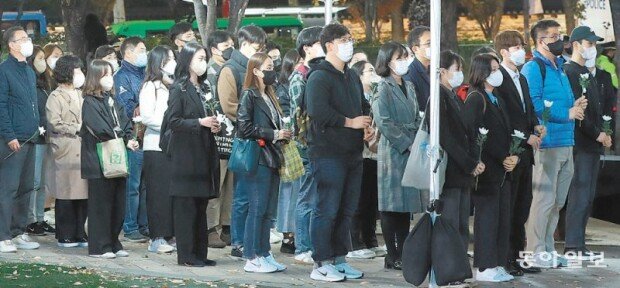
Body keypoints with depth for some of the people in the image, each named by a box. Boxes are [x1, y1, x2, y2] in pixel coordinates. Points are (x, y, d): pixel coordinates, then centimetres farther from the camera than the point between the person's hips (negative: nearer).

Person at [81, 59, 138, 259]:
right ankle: (99, 247, 1)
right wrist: (122, 139, -11)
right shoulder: (90, 102, -8)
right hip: (99, 161, -8)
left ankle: (113, 244, 18)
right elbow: (100, 129, -17)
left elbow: (124, 123, 10)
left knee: (118, 203, 10)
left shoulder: (112, 101, 17)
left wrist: (129, 139, -9)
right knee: (100, 204, -4)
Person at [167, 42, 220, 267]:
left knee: (201, 206, 9)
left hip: (204, 154, 8)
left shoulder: (203, 88, 16)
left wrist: (214, 125, 5)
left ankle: (200, 253, 13)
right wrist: (200, 123, -18)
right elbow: (173, 121, -13)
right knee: (185, 206, -5)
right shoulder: (179, 89, -7)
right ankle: (186, 255, -2)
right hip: (185, 154, -8)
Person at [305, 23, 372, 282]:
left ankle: (338, 260, 20)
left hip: (352, 153, 9)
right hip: (328, 152, -9)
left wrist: (367, 125, 7)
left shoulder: (351, 77, 18)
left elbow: (363, 106, 29)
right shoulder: (319, 77, -11)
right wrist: (351, 122, -17)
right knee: (327, 210, -6)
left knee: (347, 210, 12)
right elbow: (318, 112, -23)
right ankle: (321, 264, -2)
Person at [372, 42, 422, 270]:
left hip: (411, 151, 7)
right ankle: (392, 256, 0)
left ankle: (404, 253, 13)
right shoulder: (384, 88, -7)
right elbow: (384, 122, -15)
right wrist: (407, 143, -15)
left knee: (406, 204, 9)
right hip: (392, 152, -7)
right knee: (392, 205, -3)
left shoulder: (409, 87, 16)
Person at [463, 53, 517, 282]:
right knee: (487, 218, -6)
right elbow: (477, 136, -17)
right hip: (486, 170, -9)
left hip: (502, 170, 9)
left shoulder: (497, 101, 19)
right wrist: (503, 159, -15)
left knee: (503, 219, 8)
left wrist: (514, 157, -1)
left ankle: (497, 264, 13)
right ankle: (485, 268, -3)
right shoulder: (475, 100, -9)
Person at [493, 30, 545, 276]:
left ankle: (517, 257, 17)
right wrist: (527, 136, -16)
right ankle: (504, 259, 2)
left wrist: (536, 127, 3)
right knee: (507, 207, -4)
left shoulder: (521, 79, 18)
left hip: (525, 152, 9)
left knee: (522, 207, 11)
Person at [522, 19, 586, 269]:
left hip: (565, 144, 9)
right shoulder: (533, 68, -9)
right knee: (544, 198, -8)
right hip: (547, 144, -9)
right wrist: (567, 114, -16)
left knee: (557, 201, 13)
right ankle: (535, 252, -3)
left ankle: (547, 249, 20)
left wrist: (575, 106, 5)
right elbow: (534, 105, -19)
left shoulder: (559, 68, 20)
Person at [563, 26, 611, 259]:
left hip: (592, 144, 10)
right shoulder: (569, 72, -11)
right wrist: (597, 134, -13)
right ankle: (573, 246, -10)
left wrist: (603, 133, 9)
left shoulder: (587, 74, 20)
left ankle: (578, 244, 13)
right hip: (580, 144, -10)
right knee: (579, 195, -10)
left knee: (587, 196, 9)